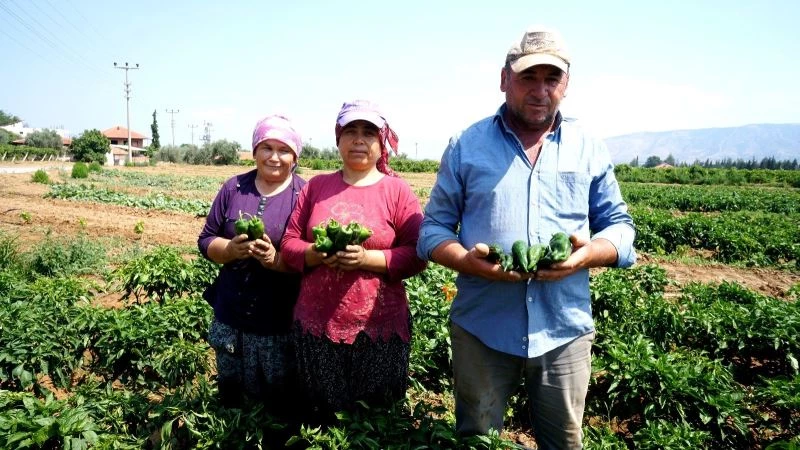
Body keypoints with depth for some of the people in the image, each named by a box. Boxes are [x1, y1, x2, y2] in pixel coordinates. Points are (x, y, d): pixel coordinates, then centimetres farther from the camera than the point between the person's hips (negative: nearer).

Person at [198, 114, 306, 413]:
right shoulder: (233, 188, 5)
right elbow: (205, 241, 6)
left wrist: (277, 259, -27)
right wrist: (231, 249, -15)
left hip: (282, 321, -4)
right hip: (231, 315, 4)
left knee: (281, 404, 11)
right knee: (229, 398, 22)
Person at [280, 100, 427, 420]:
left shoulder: (398, 191, -1)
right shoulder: (316, 186, 6)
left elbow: (417, 256, -6)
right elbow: (288, 244, 6)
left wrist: (367, 258, -19)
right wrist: (317, 254, -15)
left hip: (379, 328, -2)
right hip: (316, 325, 2)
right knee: (321, 418, 17)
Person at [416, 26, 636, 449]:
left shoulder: (590, 150, 6)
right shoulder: (466, 145, 1)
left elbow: (620, 226, 9)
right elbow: (433, 229, 3)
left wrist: (589, 253, -14)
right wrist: (466, 260, -18)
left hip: (565, 331, 2)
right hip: (481, 329, -1)